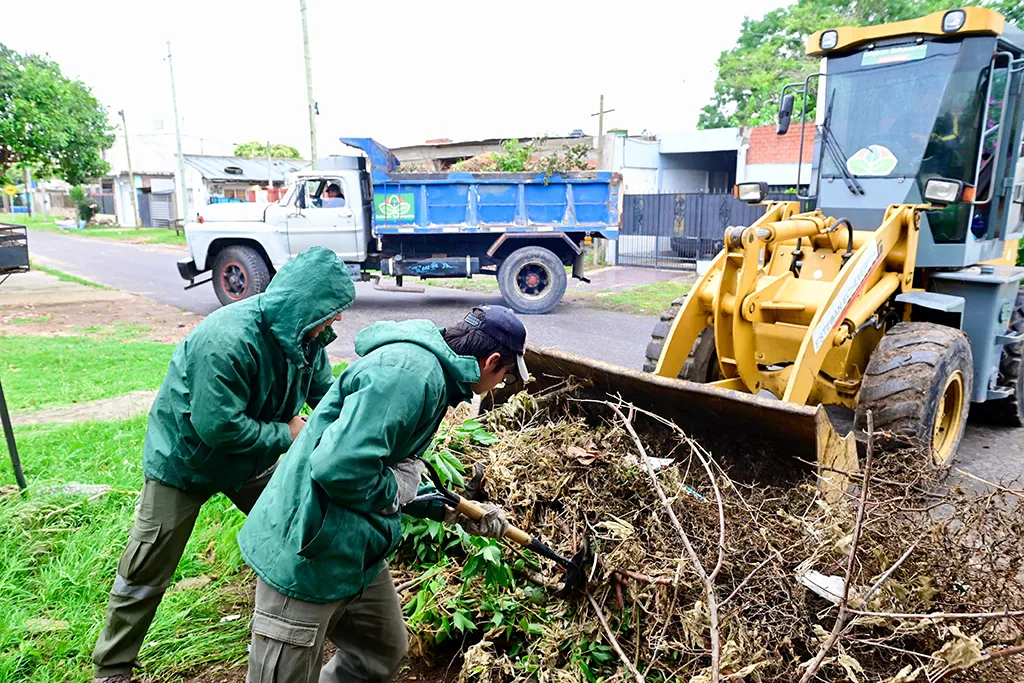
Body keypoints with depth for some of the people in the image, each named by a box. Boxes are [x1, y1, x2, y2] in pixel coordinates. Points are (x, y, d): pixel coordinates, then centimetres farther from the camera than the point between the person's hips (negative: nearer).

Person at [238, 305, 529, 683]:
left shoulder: (430, 371, 9)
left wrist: (456, 511, 20)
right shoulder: (409, 370, -26)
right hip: (308, 558, -10)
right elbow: (339, 467, -35)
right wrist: (396, 487, -16)